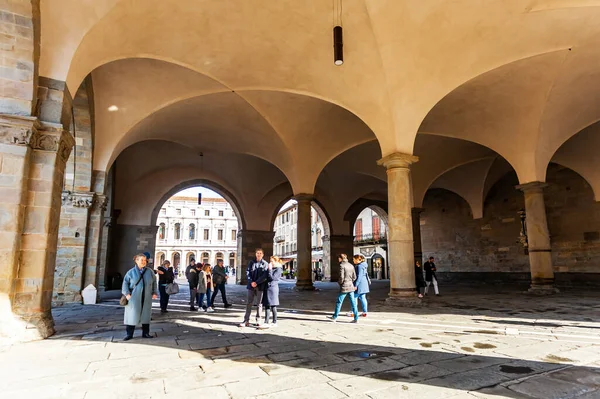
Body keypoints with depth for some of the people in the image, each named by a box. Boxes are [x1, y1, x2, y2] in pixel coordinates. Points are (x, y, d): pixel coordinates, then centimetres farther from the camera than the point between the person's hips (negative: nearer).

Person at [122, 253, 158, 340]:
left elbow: (154, 282, 11)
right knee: (132, 315, 0)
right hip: (134, 298, -2)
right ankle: (129, 334, 13)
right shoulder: (131, 272, -2)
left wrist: (154, 292, 5)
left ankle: (145, 333, 19)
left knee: (146, 315, 8)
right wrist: (127, 293, -10)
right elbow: (125, 283, 1)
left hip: (146, 298, 2)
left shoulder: (150, 271, 4)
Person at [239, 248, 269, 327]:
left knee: (259, 303, 6)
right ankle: (246, 320, 9)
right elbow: (247, 272, 2)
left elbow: (264, 276, -9)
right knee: (249, 303, 5)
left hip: (260, 286, -2)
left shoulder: (265, 264, -1)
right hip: (251, 285, 2)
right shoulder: (251, 262, 7)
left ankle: (258, 320, 15)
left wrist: (256, 282, -16)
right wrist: (251, 282, -12)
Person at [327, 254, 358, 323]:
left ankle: (335, 317, 20)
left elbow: (341, 277, -16)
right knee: (353, 303, 8)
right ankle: (356, 318, 9)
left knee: (339, 302, 8)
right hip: (351, 287, 6)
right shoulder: (351, 266, 8)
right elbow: (354, 277, 9)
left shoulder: (342, 265, -12)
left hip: (344, 287, -6)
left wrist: (339, 283, 2)